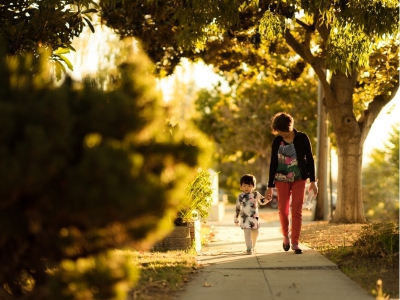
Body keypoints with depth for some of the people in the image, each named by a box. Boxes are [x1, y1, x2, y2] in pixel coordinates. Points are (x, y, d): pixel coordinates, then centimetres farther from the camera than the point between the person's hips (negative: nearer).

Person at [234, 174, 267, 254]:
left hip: (254, 218, 2)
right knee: (247, 233, -13)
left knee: (255, 233, 12)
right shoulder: (240, 197, 1)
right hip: (245, 218, -2)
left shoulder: (256, 194, 3)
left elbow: (262, 202, 15)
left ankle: (252, 247, 31)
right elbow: (237, 208, 7)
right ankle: (249, 248, -12)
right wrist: (236, 219, 8)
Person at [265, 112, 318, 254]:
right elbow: (273, 163, 1)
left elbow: (310, 159, -2)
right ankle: (286, 236, 28)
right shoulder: (277, 141, -3)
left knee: (297, 211, -5)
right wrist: (270, 186, 0)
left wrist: (313, 181, -5)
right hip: (282, 180, 1)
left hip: (299, 179, -1)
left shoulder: (302, 138, -7)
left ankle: (295, 242, 0)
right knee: (283, 210, 3)